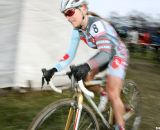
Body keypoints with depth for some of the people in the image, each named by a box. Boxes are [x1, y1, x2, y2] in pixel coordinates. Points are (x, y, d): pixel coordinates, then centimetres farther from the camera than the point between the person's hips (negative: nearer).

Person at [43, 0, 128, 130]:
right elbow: (70, 54, -7)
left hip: (117, 54, -7)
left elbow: (106, 52, -45)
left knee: (113, 95, -15)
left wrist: (87, 65, -62)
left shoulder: (96, 24, -33)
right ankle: (103, 94, 20)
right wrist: (55, 69, -22)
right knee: (85, 77, -6)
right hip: (104, 54, 8)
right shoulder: (77, 30, -10)